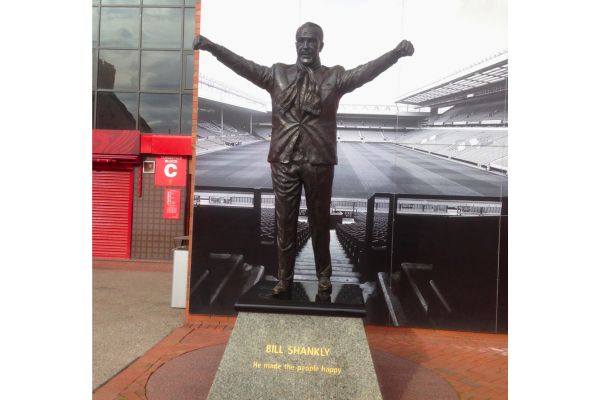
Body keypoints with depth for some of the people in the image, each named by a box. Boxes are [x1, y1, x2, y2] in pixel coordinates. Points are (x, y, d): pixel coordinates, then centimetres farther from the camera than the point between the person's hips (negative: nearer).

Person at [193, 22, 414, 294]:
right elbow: (243, 65, 1)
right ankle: (284, 278, 21)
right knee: (285, 221, 8)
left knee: (319, 220, 10)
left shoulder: (335, 76, 4)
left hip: (319, 160, -1)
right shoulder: (277, 74, 8)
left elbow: (367, 70, -9)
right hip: (284, 160, 1)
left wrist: (396, 52, -25)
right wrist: (210, 46, -9)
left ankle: (324, 275, 27)